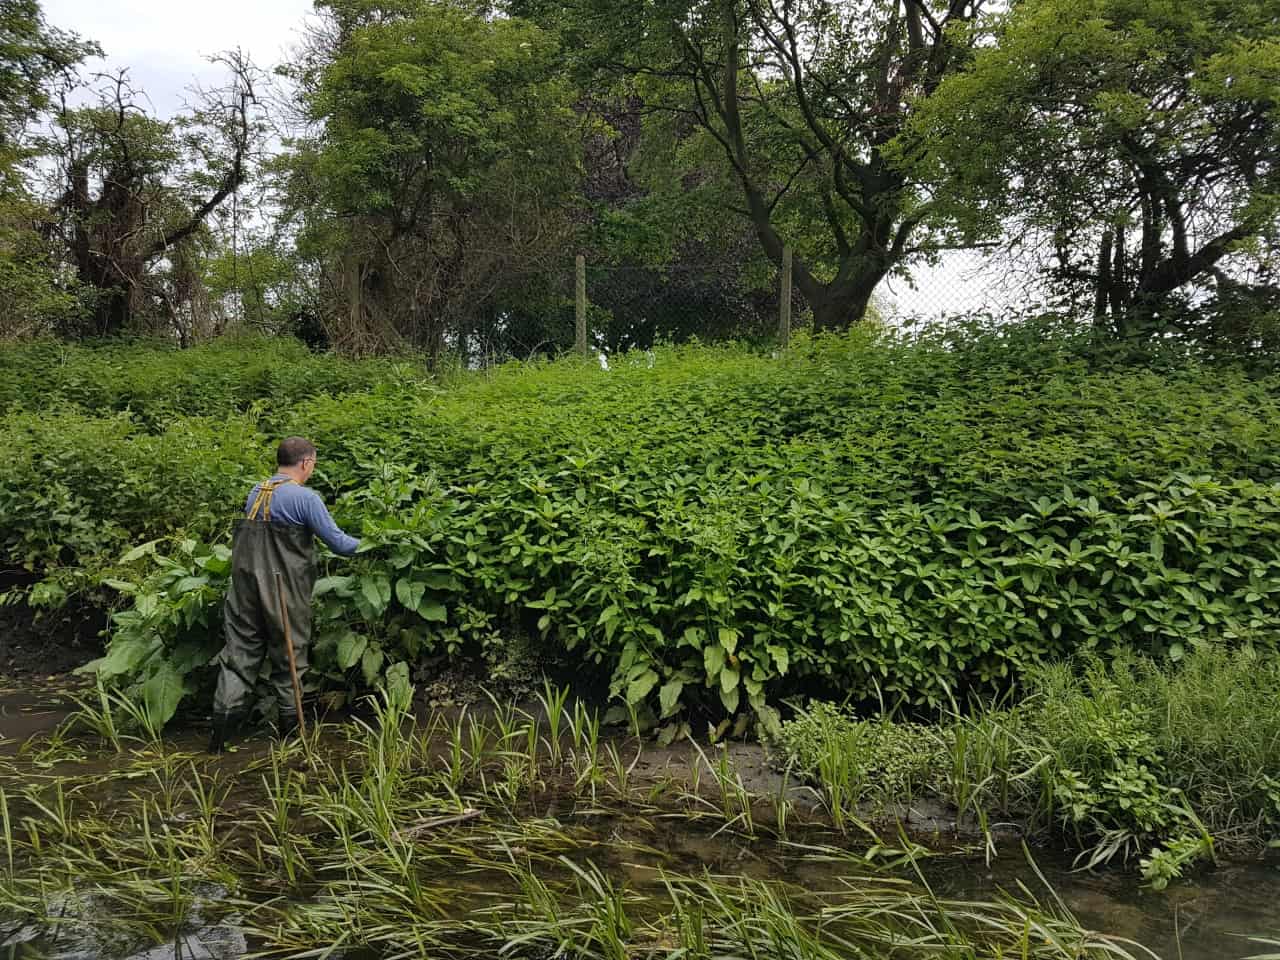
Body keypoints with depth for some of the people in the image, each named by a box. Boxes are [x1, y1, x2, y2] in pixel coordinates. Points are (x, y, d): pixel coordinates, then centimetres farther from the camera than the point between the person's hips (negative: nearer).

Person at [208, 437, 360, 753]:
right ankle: (290, 734, 20)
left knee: (239, 655, 9)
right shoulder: (305, 498, -11)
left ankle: (220, 737, 5)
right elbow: (337, 542, -11)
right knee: (289, 660, 9)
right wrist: (364, 545, 8)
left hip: (245, 590, 5)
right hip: (285, 595, -5)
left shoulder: (255, 493, 10)